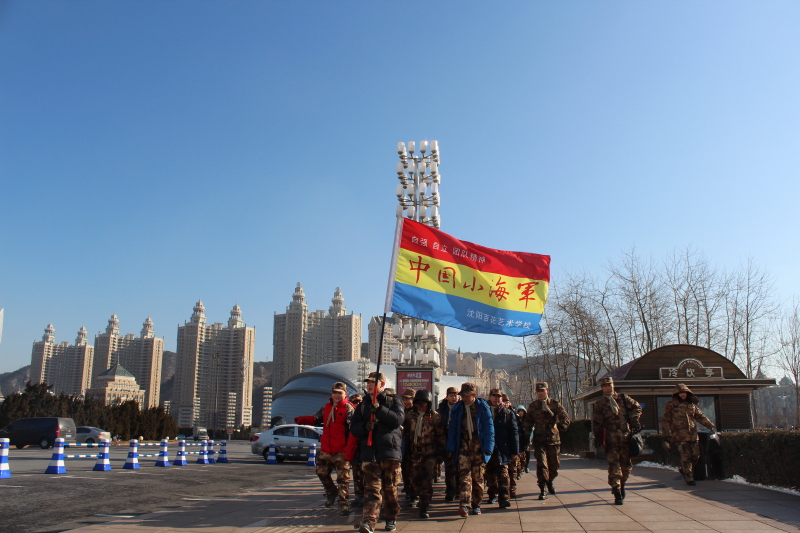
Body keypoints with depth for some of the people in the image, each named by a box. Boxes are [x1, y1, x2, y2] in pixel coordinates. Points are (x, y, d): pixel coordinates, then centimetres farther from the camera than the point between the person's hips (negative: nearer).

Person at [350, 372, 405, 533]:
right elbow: (354, 428, 12)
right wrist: (364, 426, -10)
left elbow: (398, 418, -11)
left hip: (390, 452, -2)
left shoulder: (393, 401, 7)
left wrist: (379, 409, -19)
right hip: (369, 453, 2)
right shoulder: (363, 405, 17)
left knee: (390, 489, 8)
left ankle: (391, 519, 22)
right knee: (371, 489, -7)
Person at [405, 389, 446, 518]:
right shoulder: (410, 415, 9)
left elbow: (440, 435, 4)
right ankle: (422, 499, 29)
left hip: (430, 452, -3)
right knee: (415, 479, 6)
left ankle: (424, 508, -6)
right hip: (415, 452, 4)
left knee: (427, 480, -9)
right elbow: (406, 433, 15)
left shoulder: (434, 416, 1)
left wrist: (441, 450, 2)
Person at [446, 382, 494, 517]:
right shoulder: (457, 408, 6)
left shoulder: (483, 407, -1)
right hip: (463, 445, 1)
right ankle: (464, 505, -18)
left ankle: (476, 505, 18)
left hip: (478, 446, -1)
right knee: (464, 475, -11)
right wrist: (451, 449, 5)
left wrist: (487, 449, -8)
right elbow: (452, 429, 10)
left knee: (478, 477, 6)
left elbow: (489, 428, -1)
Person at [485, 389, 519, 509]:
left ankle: (503, 498, -7)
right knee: (490, 473, 11)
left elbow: (514, 432, 3)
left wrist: (514, 450, -3)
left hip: (502, 449, -2)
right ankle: (493, 495, 24)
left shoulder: (508, 413, 4)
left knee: (503, 473, -8)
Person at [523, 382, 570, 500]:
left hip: (553, 438, 1)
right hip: (539, 439, -1)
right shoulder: (533, 405, 5)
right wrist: (527, 435, 5)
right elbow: (528, 422, 14)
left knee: (554, 464, 12)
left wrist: (562, 426, -21)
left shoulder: (555, 404, 1)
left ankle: (549, 481, 40)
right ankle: (542, 490, -4)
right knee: (541, 463, -11)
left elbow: (565, 418, -2)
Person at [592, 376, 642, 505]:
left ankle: (621, 485, 35)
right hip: (611, 440, -2)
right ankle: (617, 494, -5)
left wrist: (634, 420, 4)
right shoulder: (599, 404, 6)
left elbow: (637, 407, 17)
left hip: (626, 437, 2)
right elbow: (596, 423, 6)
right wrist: (598, 439, 0)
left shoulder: (623, 398, 10)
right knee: (614, 466, -8)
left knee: (626, 465, 10)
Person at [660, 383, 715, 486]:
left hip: (693, 435, 5)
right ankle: (689, 478, 3)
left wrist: (710, 425, 20)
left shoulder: (692, 404, 13)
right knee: (686, 456, -8)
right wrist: (666, 437, -8)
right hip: (680, 436, -5)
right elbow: (665, 421, -3)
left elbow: (700, 416, 25)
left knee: (695, 455, 7)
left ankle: (684, 470, 31)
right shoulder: (671, 405, -2)